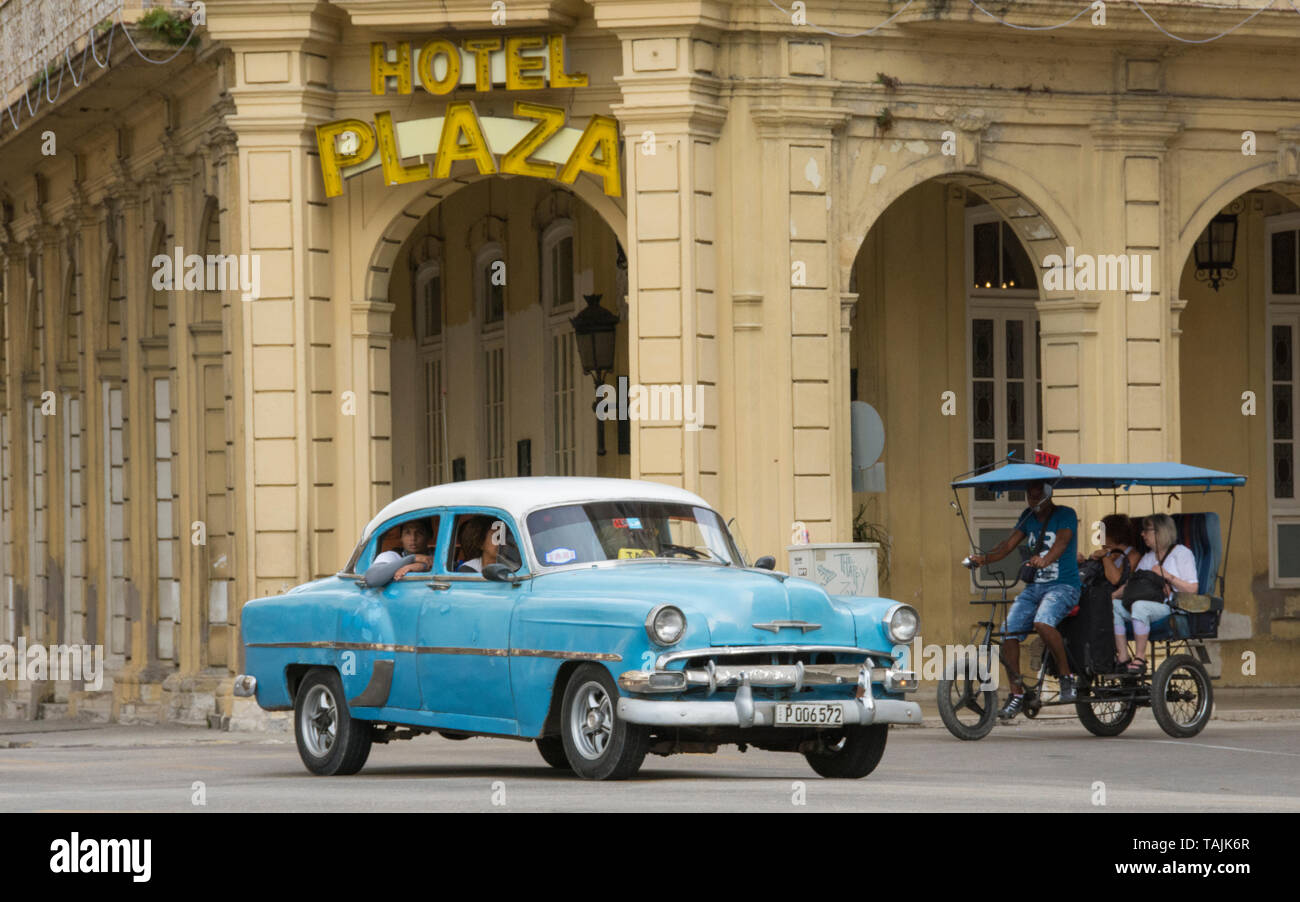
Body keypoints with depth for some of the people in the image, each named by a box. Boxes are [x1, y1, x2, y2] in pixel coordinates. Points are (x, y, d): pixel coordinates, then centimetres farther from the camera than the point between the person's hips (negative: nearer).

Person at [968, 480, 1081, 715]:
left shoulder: (1065, 515, -5)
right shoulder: (1028, 517, 13)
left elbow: (1061, 542, -23)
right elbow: (1008, 545, 3)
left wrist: (1044, 560, -44)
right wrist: (984, 558, -17)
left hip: (1063, 585, -6)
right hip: (1034, 587, 6)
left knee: (1042, 622, -35)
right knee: (1008, 631, -12)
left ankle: (1067, 677, -19)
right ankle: (1017, 695, -4)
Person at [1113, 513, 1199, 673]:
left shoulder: (1182, 553, 4)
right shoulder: (1147, 558, 25)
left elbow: (1192, 588, -6)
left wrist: (1167, 575, -12)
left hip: (1173, 606, -7)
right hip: (1148, 603, 7)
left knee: (1140, 606, -37)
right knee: (1113, 605, -17)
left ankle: (1140, 658, -33)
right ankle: (1123, 658, -23)